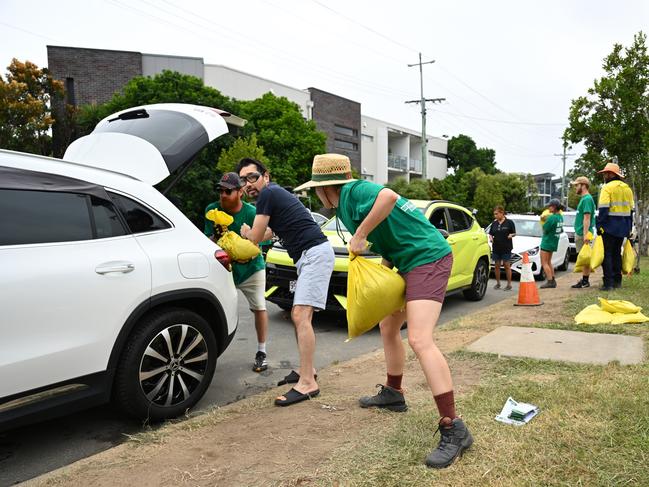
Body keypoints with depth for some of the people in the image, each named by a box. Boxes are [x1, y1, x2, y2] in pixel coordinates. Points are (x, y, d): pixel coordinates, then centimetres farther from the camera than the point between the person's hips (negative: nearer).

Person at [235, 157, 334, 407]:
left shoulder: (268, 194, -7)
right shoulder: (276, 193, 22)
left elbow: (255, 238, -2)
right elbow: (269, 233, 39)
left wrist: (245, 230, 19)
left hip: (314, 253, -11)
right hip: (309, 256, 11)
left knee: (301, 315, -18)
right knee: (299, 316, 15)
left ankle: (307, 383, -18)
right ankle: (306, 370, 25)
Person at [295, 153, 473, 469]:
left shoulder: (353, 191, -12)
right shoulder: (346, 205, 16)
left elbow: (388, 196, -34)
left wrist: (360, 235, -25)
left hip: (428, 258, -11)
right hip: (409, 262, 11)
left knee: (419, 340, -20)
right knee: (388, 327, 21)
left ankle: (453, 430, -17)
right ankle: (393, 394, 38)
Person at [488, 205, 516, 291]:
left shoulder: (509, 222, -2)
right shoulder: (494, 223, 11)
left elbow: (514, 233, 2)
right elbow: (490, 233, 16)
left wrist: (511, 235, -19)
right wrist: (491, 238, -5)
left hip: (506, 248, -4)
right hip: (496, 248, 4)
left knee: (507, 266, -1)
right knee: (496, 266, 7)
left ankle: (509, 284, 7)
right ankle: (498, 283, 20)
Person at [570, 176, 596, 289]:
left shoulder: (587, 199, -14)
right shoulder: (584, 198, 16)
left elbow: (587, 218, -20)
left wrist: (585, 234, -25)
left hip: (583, 234, -10)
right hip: (580, 233, 10)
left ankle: (585, 281, -2)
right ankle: (584, 279, 18)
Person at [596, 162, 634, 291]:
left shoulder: (607, 188, -9)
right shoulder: (627, 188, 14)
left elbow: (603, 209, -18)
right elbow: (631, 210, 17)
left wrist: (599, 225, -14)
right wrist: (629, 228, 20)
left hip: (610, 226, -7)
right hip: (623, 227, 7)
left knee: (607, 254, -4)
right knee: (617, 253, 16)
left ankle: (608, 283, -8)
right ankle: (617, 281, 20)